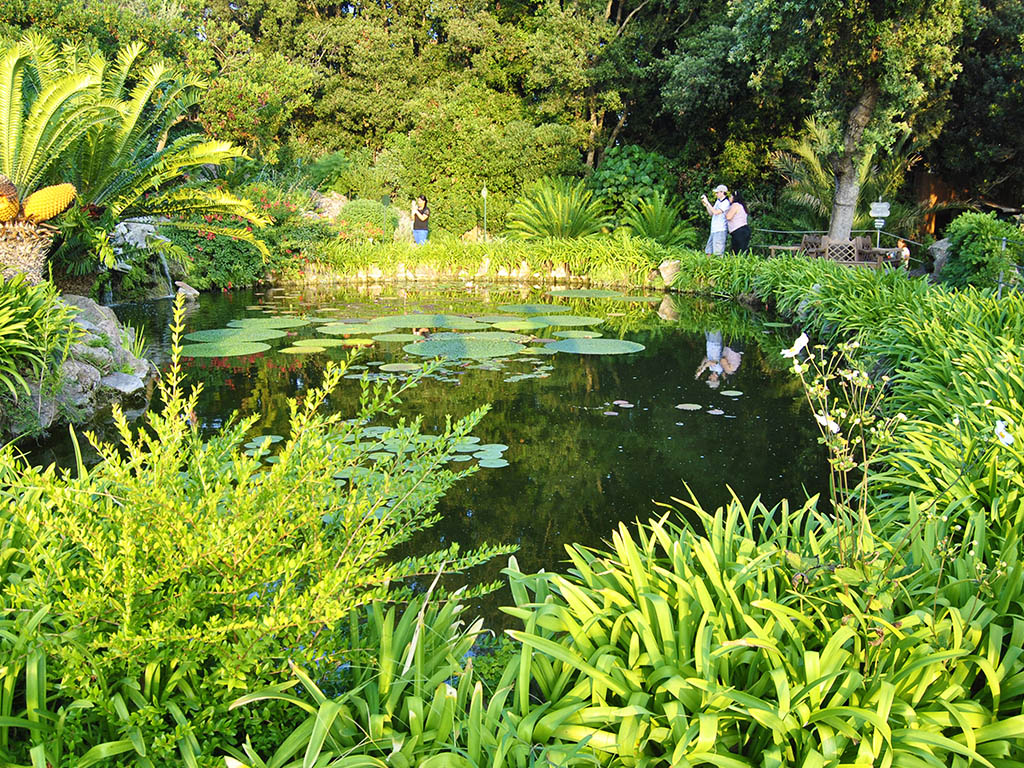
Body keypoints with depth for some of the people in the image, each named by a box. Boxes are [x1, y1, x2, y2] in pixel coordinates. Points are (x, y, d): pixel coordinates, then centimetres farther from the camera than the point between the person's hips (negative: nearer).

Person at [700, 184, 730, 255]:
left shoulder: (725, 203, -9)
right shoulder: (718, 201, 16)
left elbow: (716, 212, -21)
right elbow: (711, 214, 19)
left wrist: (707, 202, -15)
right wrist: (706, 205, 6)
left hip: (720, 230, -9)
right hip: (714, 230, 9)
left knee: (718, 253, -9)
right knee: (708, 252, 8)